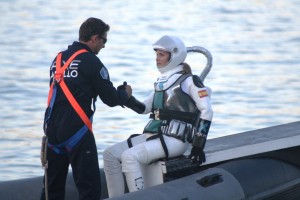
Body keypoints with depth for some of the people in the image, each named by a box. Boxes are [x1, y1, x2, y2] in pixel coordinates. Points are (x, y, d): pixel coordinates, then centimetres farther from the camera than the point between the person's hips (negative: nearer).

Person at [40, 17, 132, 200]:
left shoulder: (58, 59, 14)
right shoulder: (91, 62, -8)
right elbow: (111, 99, -6)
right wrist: (125, 94, 16)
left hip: (52, 129, 7)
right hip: (77, 131, -7)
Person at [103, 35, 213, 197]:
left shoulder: (189, 81, -4)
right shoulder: (162, 81, 20)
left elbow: (206, 112, -9)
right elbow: (144, 108, 22)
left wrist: (198, 145, -13)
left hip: (174, 140, -8)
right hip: (153, 135, 8)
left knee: (129, 156, -27)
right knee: (110, 154, -3)